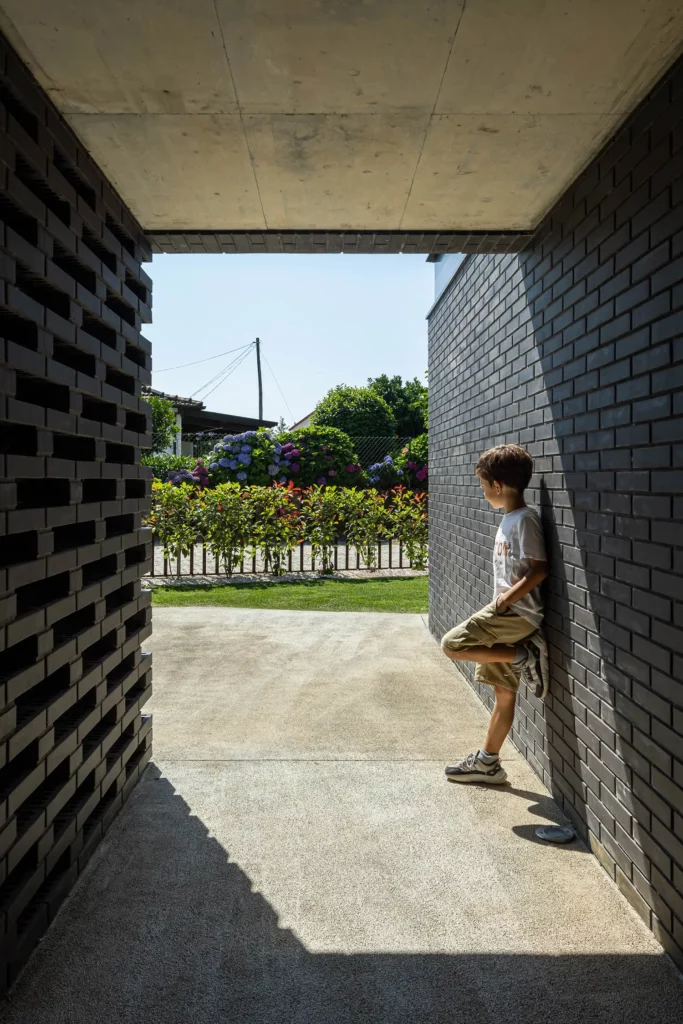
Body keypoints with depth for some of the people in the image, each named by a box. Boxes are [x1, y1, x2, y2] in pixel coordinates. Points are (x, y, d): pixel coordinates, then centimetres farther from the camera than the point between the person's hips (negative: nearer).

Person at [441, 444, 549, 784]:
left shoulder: (524, 520, -14)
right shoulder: (509, 519, 15)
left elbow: (539, 569, -20)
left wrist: (506, 599, -19)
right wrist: (503, 602, 13)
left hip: (517, 613, -9)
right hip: (507, 615, 9)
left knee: (453, 644, -16)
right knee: (504, 692, 12)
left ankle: (523, 657, -8)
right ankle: (488, 762, 20)